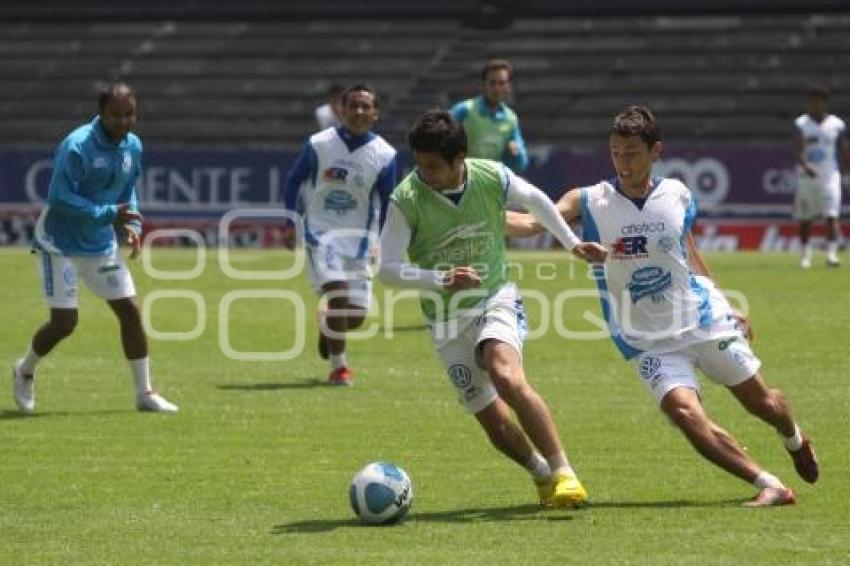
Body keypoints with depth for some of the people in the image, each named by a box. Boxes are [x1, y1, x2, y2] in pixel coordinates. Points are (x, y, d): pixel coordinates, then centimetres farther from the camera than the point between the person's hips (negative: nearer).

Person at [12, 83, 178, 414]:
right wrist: (109, 214, -27)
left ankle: (145, 393, 8)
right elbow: (59, 198, -25)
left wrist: (132, 225, -2)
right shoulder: (76, 147, -22)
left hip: (101, 244, 7)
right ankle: (25, 371, 22)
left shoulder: (133, 147, 1)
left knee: (130, 311, 0)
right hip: (60, 244, -7)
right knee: (64, 322, -8)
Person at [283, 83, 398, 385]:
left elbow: (387, 203, 6)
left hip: (358, 239, 2)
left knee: (355, 317, 1)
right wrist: (291, 223, 1)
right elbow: (293, 180, 8)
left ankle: (327, 323, 40)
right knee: (338, 292, -23)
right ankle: (338, 366, -7)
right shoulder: (319, 144, -5)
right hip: (320, 233, -2)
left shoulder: (384, 155, -4)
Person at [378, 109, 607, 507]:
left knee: (507, 377, -31)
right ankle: (543, 474, 30)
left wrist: (572, 243, 17)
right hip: (446, 321, 1)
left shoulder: (493, 177, -12)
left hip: (495, 298, -1)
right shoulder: (406, 200, -18)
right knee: (495, 423, 1)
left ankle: (563, 473, -23)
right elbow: (388, 270, -17)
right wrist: (441, 280, -31)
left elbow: (536, 200, 10)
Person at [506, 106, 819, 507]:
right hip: (649, 342, -2)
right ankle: (770, 486, -15)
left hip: (704, 320, 2)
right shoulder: (590, 202, -10)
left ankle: (795, 441, 48)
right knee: (685, 412, -25)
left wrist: (727, 308, 21)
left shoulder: (677, 195, -3)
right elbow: (533, 222, -24)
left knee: (763, 404, 11)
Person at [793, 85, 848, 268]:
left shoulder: (836, 124, 3)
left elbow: (844, 153, 8)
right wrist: (805, 165, -32)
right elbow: (798, 150, -14)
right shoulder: (801, 124, -1)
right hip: (806, 176, 0)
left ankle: (832, 253, -16)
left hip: (830, 176, 0)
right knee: (804, 219, 8)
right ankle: (806, 254, 21)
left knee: (832, 215, -13)